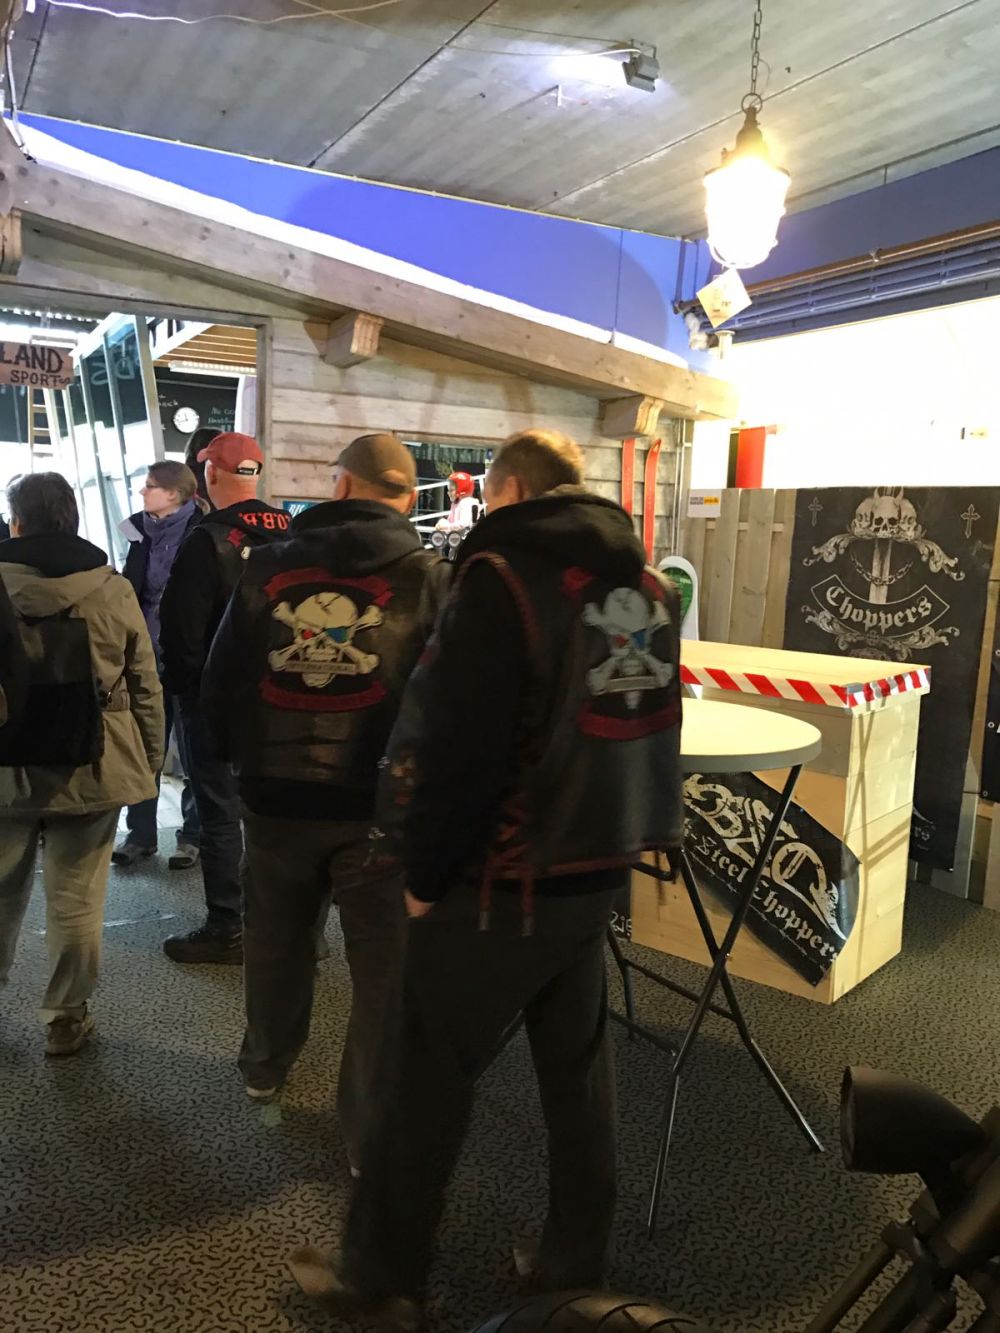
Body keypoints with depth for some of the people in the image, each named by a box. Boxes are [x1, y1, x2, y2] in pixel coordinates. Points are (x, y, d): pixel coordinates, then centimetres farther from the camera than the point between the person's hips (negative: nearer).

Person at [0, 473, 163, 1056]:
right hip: (90, 772, 0)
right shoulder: (114, 589, -2)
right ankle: (68, 1016, 20)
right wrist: (150, 762, 8)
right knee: (76, 900, 8)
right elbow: (145, 690, 0)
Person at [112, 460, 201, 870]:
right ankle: (140, 832, 20)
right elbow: (131, 590, 16)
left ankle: (193, 834, 17)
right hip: (148, 654, 6)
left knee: (192, 749, 5)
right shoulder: (143, 532, 10)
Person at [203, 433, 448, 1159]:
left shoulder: (267, 568, 0)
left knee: (276, 941, 25)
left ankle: (265, 1064, 48)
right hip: (380, 804, -3)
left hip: (274, 797, 4)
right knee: (384, 967, 9)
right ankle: (375, 1133, 19)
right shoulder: (431, 579, -7)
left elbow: (221, 685, 5)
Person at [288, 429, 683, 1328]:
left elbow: (454, 743, -19)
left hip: (505, 878, -7)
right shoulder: (649, 580, 8)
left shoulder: (503, 576, -15)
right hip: (600, 865, 8)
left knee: (428, 1075, 8)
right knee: (579, 1066, 19)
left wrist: (425, 869, -7)